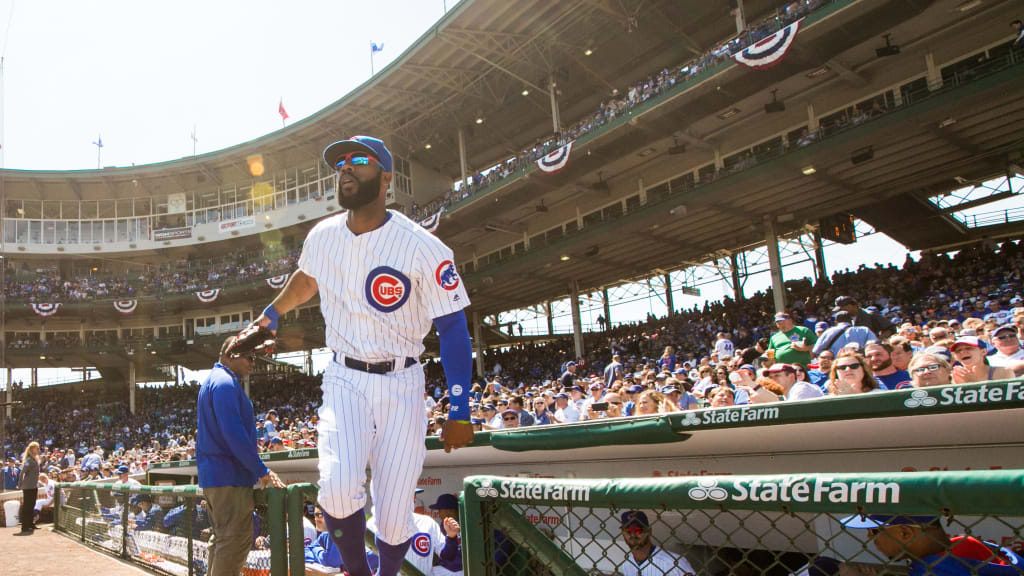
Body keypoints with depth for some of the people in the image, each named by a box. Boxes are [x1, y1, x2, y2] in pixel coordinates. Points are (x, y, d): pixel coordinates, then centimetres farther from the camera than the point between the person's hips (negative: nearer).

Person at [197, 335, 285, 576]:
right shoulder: (225, 383, -14)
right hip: (229, 476, -11)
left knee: (223, 540, 17)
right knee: (236, 541, -8)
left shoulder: (212, 381, 20)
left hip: (212, 474, 11)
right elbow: (234, 433, -22)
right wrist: (261, 470, -19)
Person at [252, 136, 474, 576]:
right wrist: (266, 320, 25)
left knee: (394, 518, -1)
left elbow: (453, 328, -12)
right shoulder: (322, 237, 1)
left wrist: (459, 411, -14)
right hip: (344, 380, 3)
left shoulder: (422, 247, -14)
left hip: (400, 385, -2)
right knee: (338, 488, -21)